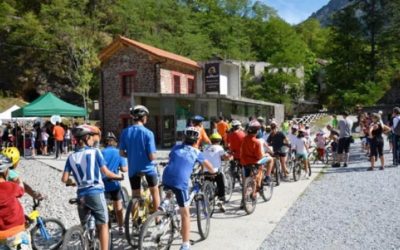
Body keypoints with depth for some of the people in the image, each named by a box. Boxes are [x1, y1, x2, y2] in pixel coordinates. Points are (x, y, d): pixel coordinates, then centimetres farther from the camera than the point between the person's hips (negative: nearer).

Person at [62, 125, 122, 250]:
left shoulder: (71, 157, 5)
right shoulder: (95, 151, -5)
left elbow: (64, 179, 2)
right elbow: (105, 172, -5)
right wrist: (119, 176, 11)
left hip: (81, 195, 4)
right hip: (96, 193, -4)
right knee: (103, 224, 6)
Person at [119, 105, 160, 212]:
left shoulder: (125, 132, -4)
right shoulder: (148, 133, -15)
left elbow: (121, 153, -1)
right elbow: (152, 156, -16)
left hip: (133, 169, 3)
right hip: (147, 167, -3)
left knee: (135, 196, 16)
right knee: (155, 192, 19)